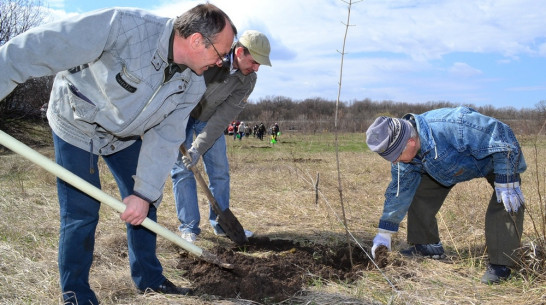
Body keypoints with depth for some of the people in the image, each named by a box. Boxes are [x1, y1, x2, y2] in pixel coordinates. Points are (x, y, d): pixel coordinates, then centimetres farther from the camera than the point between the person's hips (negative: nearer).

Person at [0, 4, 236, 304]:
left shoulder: (193, 85, -16)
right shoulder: (124, 25, -37)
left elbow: (164, 138, -13)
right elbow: (39, 48, -36)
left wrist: (145, 193, -18)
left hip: (126, 135, 6)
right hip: (76, 125, -5)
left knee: (144, 202, 9)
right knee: (81, 212, -4)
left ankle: (149, 278, 29)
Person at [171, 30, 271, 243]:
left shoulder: (248, 81, -18)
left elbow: (223, 117, -21)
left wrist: (198, 148, -27)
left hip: (209, 119, 4)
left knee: (220, 169, 2)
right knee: (182, 169, -7)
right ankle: (188, 227, 1)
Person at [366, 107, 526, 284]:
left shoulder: (449, 127, -46)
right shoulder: (404, 151, -19)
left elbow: (501, 135, -36)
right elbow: (399, 190, -6)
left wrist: (507, 183, -34)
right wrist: (384, 233, -5)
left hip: (496, 158, -6)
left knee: (506, 203, -26)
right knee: (419, 193, -3)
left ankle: (500, 264, -14)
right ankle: (427, 246, 12)